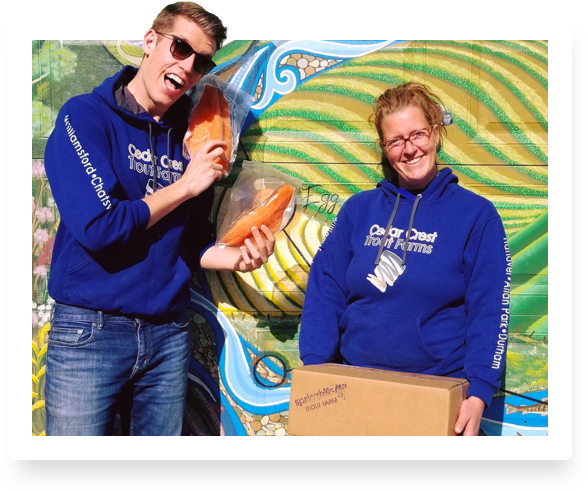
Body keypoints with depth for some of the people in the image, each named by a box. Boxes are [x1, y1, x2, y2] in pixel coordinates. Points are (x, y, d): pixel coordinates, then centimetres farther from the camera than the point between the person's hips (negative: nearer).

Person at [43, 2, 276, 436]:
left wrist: (238, 258, -8)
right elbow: (98, 228, -18)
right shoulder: (87, 116, -8)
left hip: (169, 333, 5)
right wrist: (183, 186, -10)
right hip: (90, 330, -4)